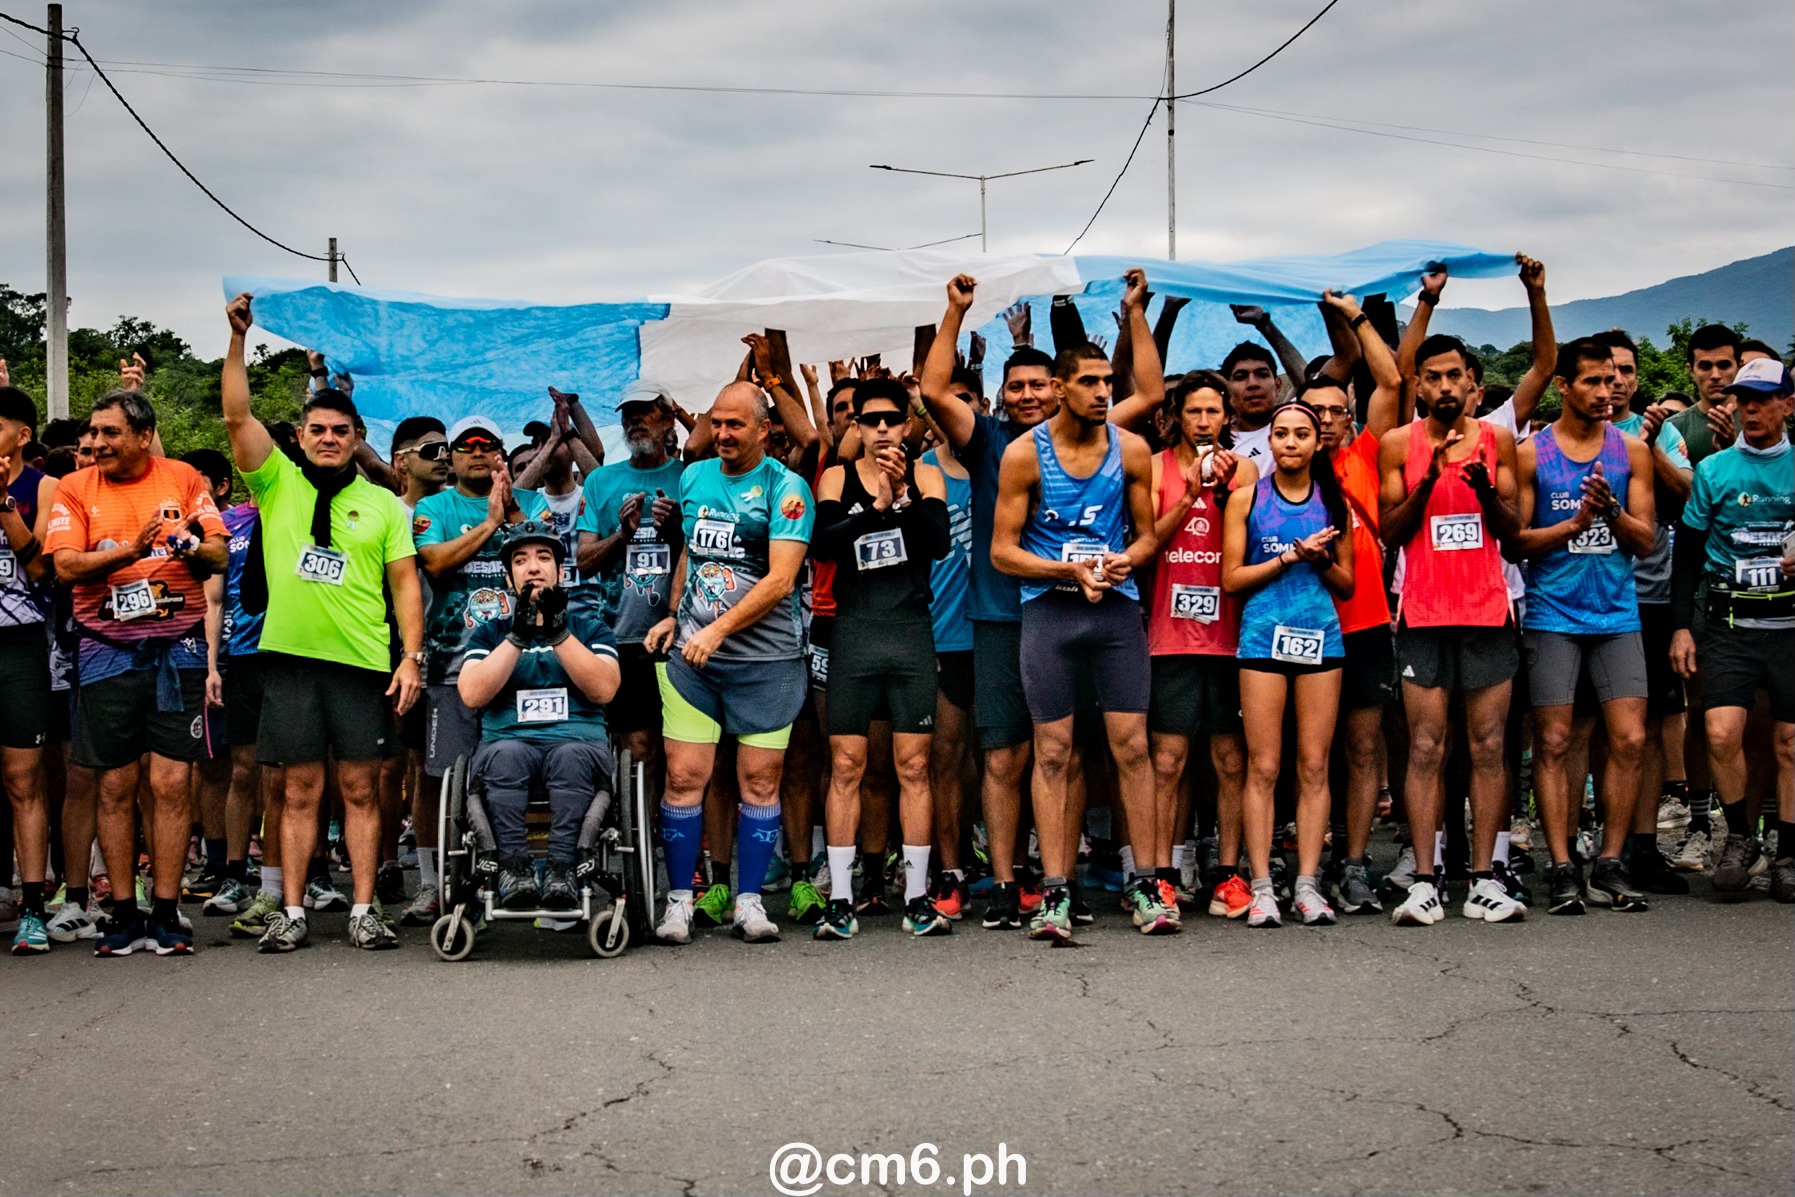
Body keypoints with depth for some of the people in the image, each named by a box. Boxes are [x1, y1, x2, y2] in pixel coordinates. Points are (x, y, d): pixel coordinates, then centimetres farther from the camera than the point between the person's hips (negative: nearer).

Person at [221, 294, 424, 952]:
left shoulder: (382, 503, 9)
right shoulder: (277, 483, 9)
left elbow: (405, 583, 6)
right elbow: (237, 416, -2)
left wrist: (412, 656, -3)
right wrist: (238, 339, -10)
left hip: (363, 661, 0)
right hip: (290, 656, 0)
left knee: (360, 789, 3)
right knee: (301, 788, 4)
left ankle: (363, 910, 7)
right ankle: (292, 912, 8)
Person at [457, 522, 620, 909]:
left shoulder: (589, 627, 18)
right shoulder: (490, 632, 20)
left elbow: (603, 689, -1)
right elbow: (472, 695, 0)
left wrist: (558, 632, -9)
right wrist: (518, 637, -8)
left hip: (579, 746, 0)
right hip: (508, 743, 0)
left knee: (572, 755, -36)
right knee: (507, 753, -35)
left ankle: (562, 872, -42)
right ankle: (514, 869, -38)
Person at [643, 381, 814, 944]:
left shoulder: (785, 488, -5)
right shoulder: (693, 477, 12)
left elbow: (780, 580, -13)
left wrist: (717, 630, -17)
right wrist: (673, 615, 14)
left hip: (766, 659, -3)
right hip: (690, 652, 3)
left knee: (760, 781, 1)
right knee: (684, 776, -3)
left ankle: (749, 902, 9)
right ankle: (679, 900, 6)